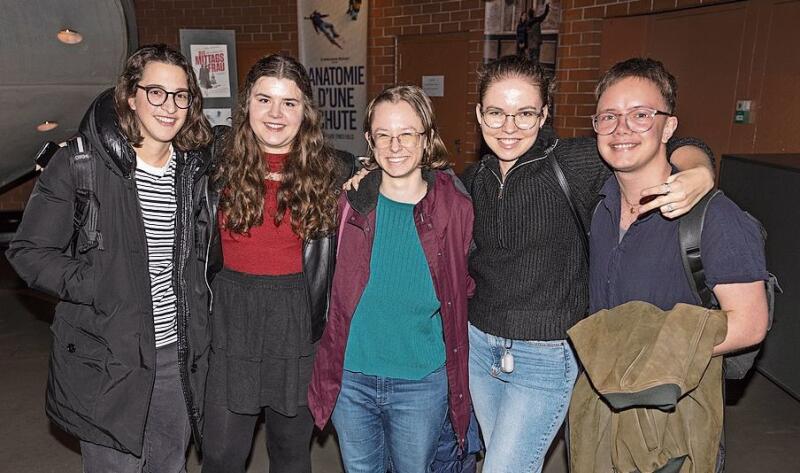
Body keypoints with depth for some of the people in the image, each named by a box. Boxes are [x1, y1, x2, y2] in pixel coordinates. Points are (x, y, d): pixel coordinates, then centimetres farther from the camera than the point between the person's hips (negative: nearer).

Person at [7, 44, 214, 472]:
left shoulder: (194, 169, 5)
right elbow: (29, 251, -7)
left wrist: (194, 303, 7)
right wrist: (98, 290, -18)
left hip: (179, 357, 4)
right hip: (107, 360, -4)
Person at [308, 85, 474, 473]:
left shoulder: (454, 208, -9)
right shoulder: (352, 201, -5)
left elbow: (464, 289, 3)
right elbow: (334, 289, 7)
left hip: (421, 382, -2)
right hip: (350, 376, 2)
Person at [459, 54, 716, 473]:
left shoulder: (574, 163, -15)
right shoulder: (473, 179, 2)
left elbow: (678, 149, -9)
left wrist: (699, 174, -33)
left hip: (545, 358, -5)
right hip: (479, 343, 6)